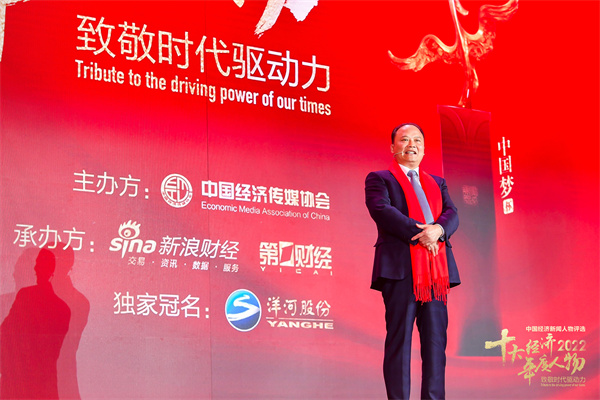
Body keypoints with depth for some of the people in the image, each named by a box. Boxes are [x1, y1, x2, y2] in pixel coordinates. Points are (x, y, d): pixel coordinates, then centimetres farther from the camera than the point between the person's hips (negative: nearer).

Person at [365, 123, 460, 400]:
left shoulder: (437, 183, 27)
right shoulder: (379, 179, 12)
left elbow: (452, 215, 11)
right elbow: (381, 210, -7)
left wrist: (437, 229, -13)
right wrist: (418, 233, -16)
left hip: (437, 268, 5)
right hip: (400, 267, -5)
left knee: (436, 338, 0)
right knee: (399, 337, -7)